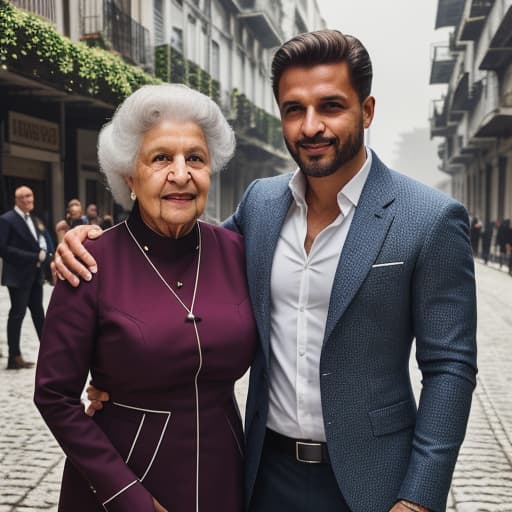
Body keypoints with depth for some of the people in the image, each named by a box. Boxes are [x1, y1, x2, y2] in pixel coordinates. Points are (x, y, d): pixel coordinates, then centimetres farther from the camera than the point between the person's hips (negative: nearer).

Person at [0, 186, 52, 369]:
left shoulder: (34, 220, 13)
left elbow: (44, 241, 16)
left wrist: (43, 254, -8)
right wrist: (33, 257, -18)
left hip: (35, 274, 7)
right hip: (18, 275, -7)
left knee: (38, 312, 14)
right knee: (17, 313, -2)